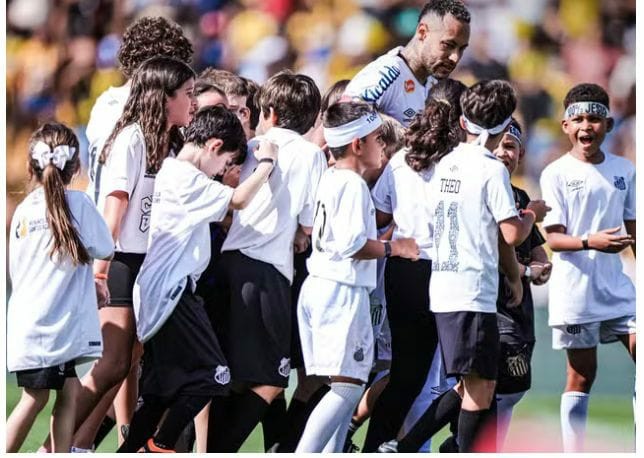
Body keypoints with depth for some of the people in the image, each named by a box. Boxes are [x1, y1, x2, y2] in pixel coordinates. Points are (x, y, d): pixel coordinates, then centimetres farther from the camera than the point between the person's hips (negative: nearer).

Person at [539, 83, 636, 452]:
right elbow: (553, 239, -11)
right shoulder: (557, 173, -5)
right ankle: (574, 452, 8)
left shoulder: (624, 170, 8)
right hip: (575, 289, -4)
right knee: (582, 376, 0)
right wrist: (590, 242, -28)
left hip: (617, 286, 4)